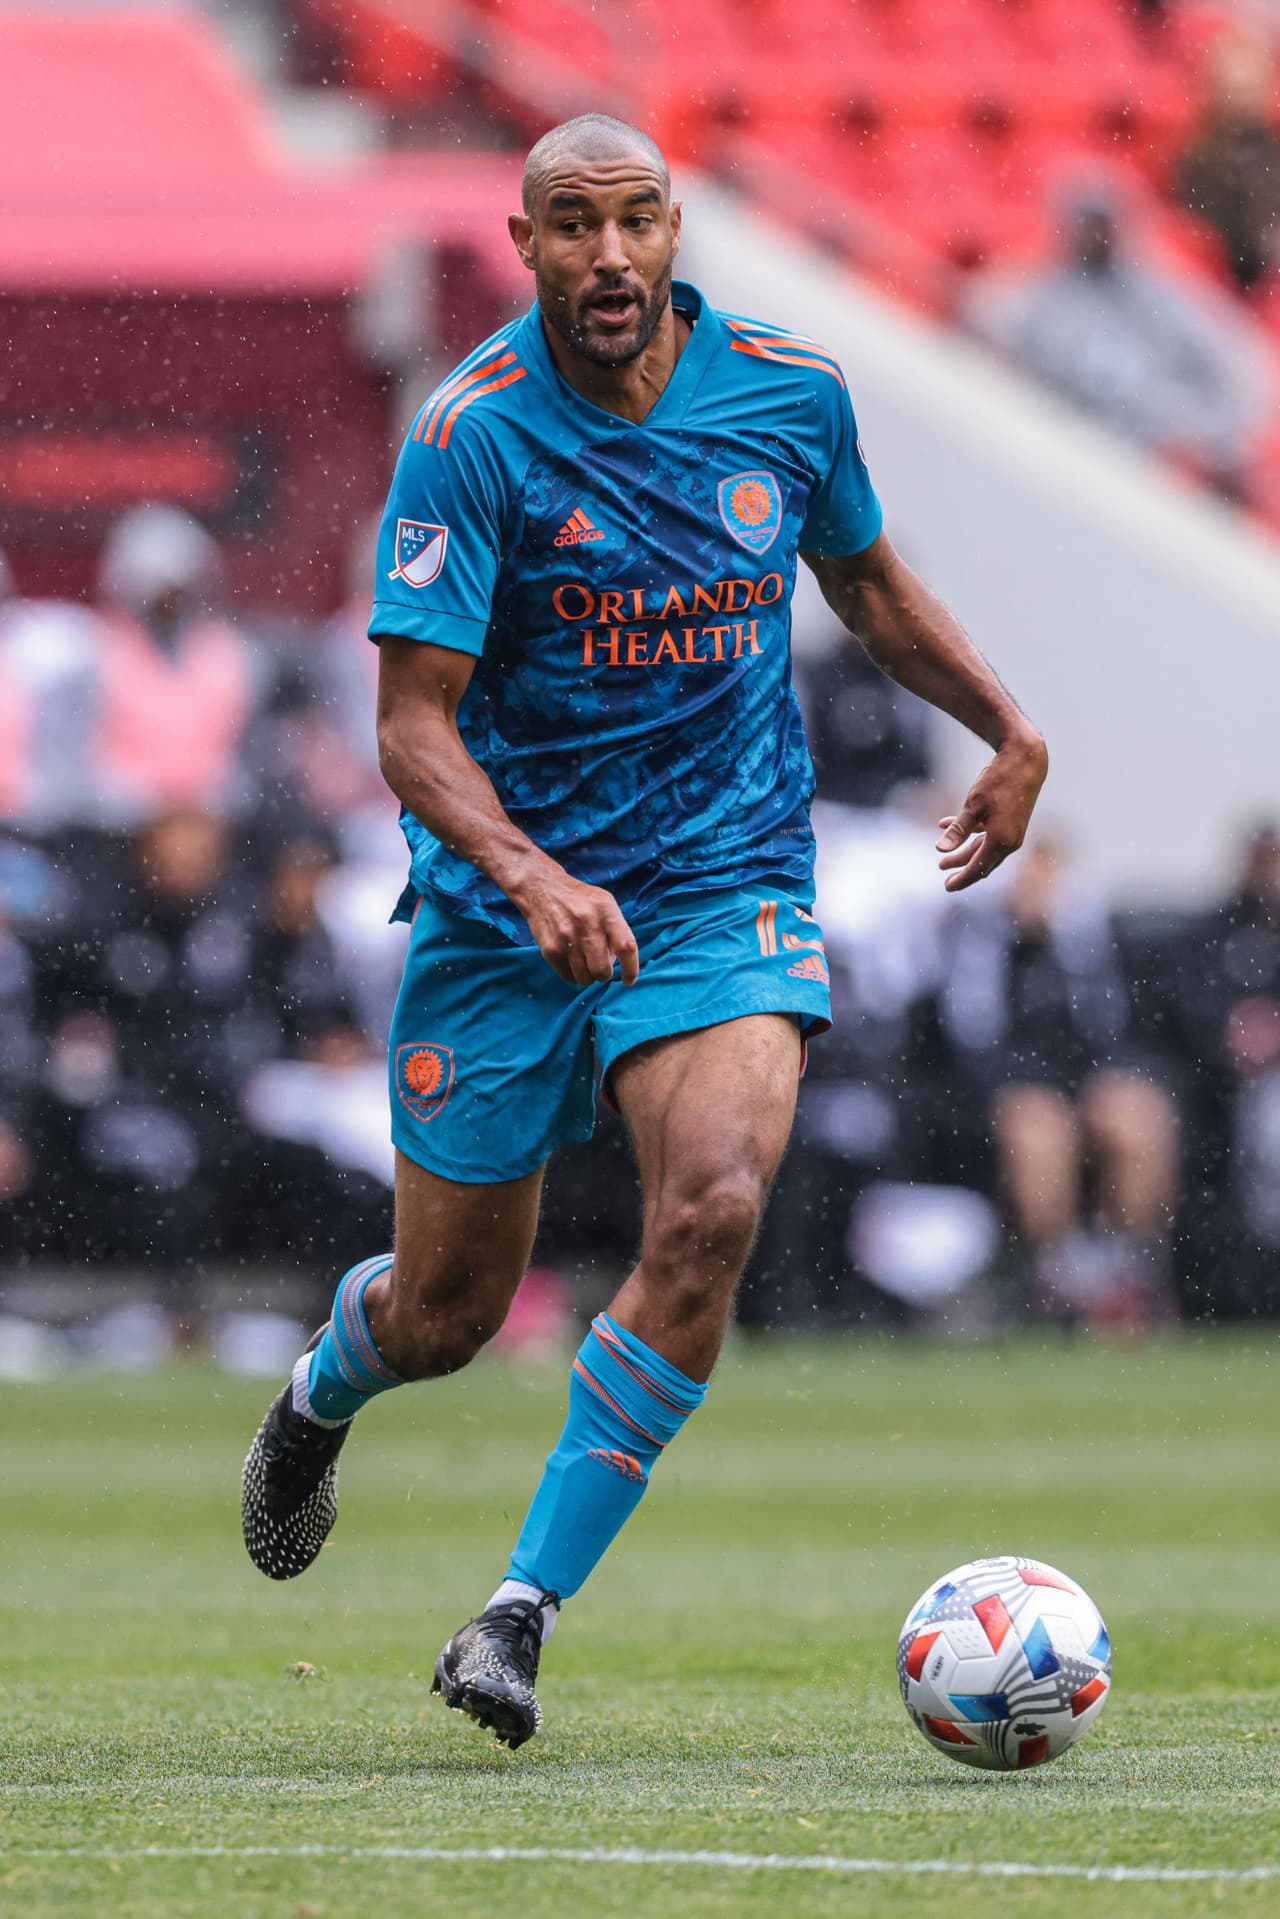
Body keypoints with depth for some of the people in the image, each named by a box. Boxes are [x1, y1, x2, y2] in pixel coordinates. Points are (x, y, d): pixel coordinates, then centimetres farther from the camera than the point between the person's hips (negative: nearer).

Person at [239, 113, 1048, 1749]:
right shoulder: (470, 434, -15)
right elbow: (414, 724, -18)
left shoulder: (790, 392, -2)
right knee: (448, 1313, 7)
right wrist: (531, 876, -33)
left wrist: (1009, 732, 15)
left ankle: (524, 1607, -15)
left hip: (726, 884, 2)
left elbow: (867, 583, 19)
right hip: (502, 910, -2)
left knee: (710, 1210, -25)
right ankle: (320, 1396, 47)